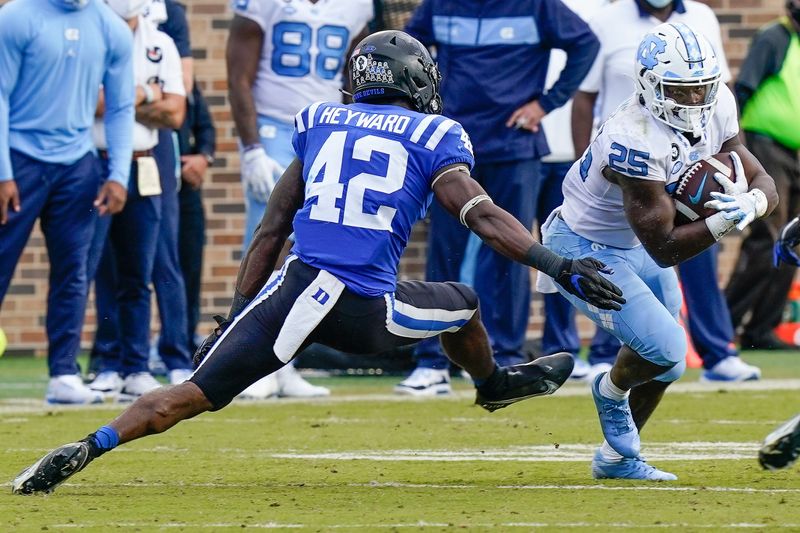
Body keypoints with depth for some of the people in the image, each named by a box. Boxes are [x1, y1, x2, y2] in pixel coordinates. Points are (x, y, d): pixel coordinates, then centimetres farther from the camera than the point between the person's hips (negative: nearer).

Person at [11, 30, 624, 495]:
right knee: (462, 305, 29)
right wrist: (560, 267, -8)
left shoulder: (322, 123, 17)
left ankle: (89, 448, -19)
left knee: (196, 393, -2)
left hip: (296, 287, 2)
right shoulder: (434, 137, 6)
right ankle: (495, 384, 56)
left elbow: (272, 227, 17)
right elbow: (481, 214, -7)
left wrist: (238, 313, 19)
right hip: (367, 311, -2)